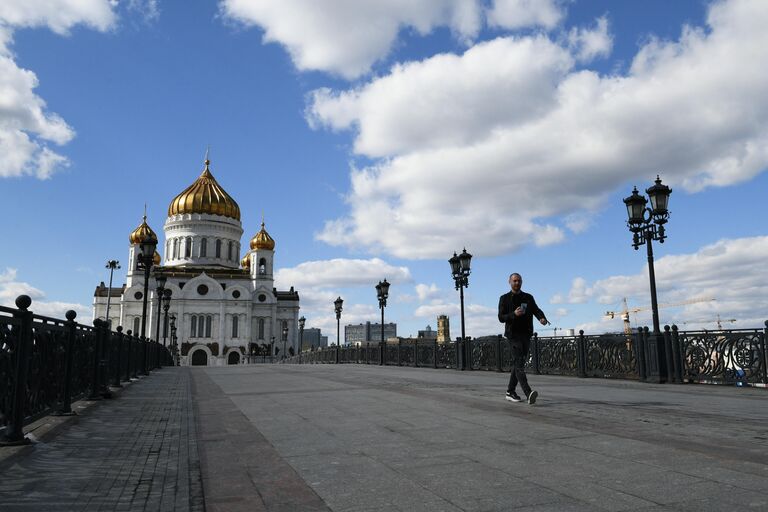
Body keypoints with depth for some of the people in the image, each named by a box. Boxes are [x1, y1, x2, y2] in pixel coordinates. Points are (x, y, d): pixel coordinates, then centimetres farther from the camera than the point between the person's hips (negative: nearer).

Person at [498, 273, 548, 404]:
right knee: (519, 363, -15)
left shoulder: (528, 298, 14)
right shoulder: (504, 298, 5)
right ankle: (528, 393, -27)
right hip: (513, 334, -4)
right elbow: (501, 317, -2)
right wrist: (514, 314, -20)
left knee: (519, 363, 9)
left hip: (526, 335, 5)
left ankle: (510, 392, 21)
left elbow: (536, 310, 1)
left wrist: (542, 317, -21)